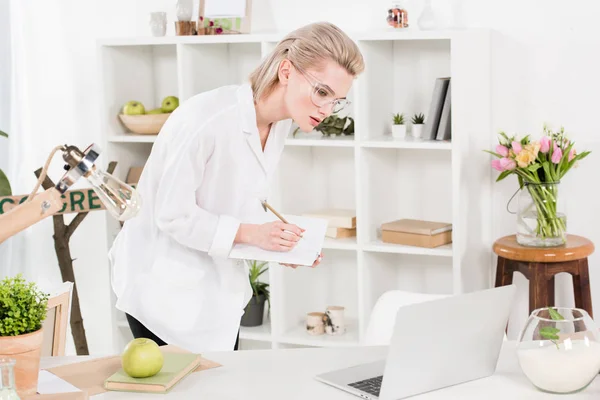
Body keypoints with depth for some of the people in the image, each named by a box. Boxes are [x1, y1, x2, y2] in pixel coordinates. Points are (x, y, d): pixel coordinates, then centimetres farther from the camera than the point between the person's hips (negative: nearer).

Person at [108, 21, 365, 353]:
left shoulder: (281, 122, -2)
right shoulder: (207, 118, -28)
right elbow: (173, 215, -22)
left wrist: (280, 241, -6)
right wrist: (250, 234, -26)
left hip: (219, 287, 8)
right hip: (165, 286, -7)